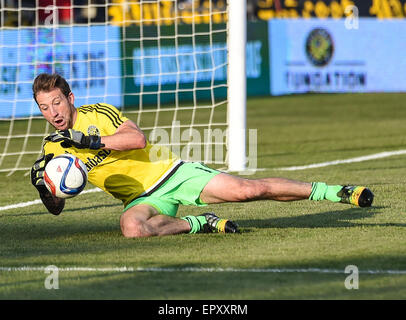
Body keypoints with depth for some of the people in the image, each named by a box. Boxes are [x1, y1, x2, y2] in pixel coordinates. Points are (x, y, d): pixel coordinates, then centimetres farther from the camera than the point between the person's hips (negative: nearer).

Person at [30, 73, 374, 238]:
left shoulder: (97, 114, -6)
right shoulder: (52, 148, 5)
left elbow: (137, 138, -22)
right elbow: (58, 206, 8)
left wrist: (87, 140, -28)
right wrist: (43, 186, -15)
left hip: (170, 171, -2)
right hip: (142, 198, 2)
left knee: (249, 189, -13)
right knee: (131, 227, -37)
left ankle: (335, 192, 1)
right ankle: (201, 224, -16)